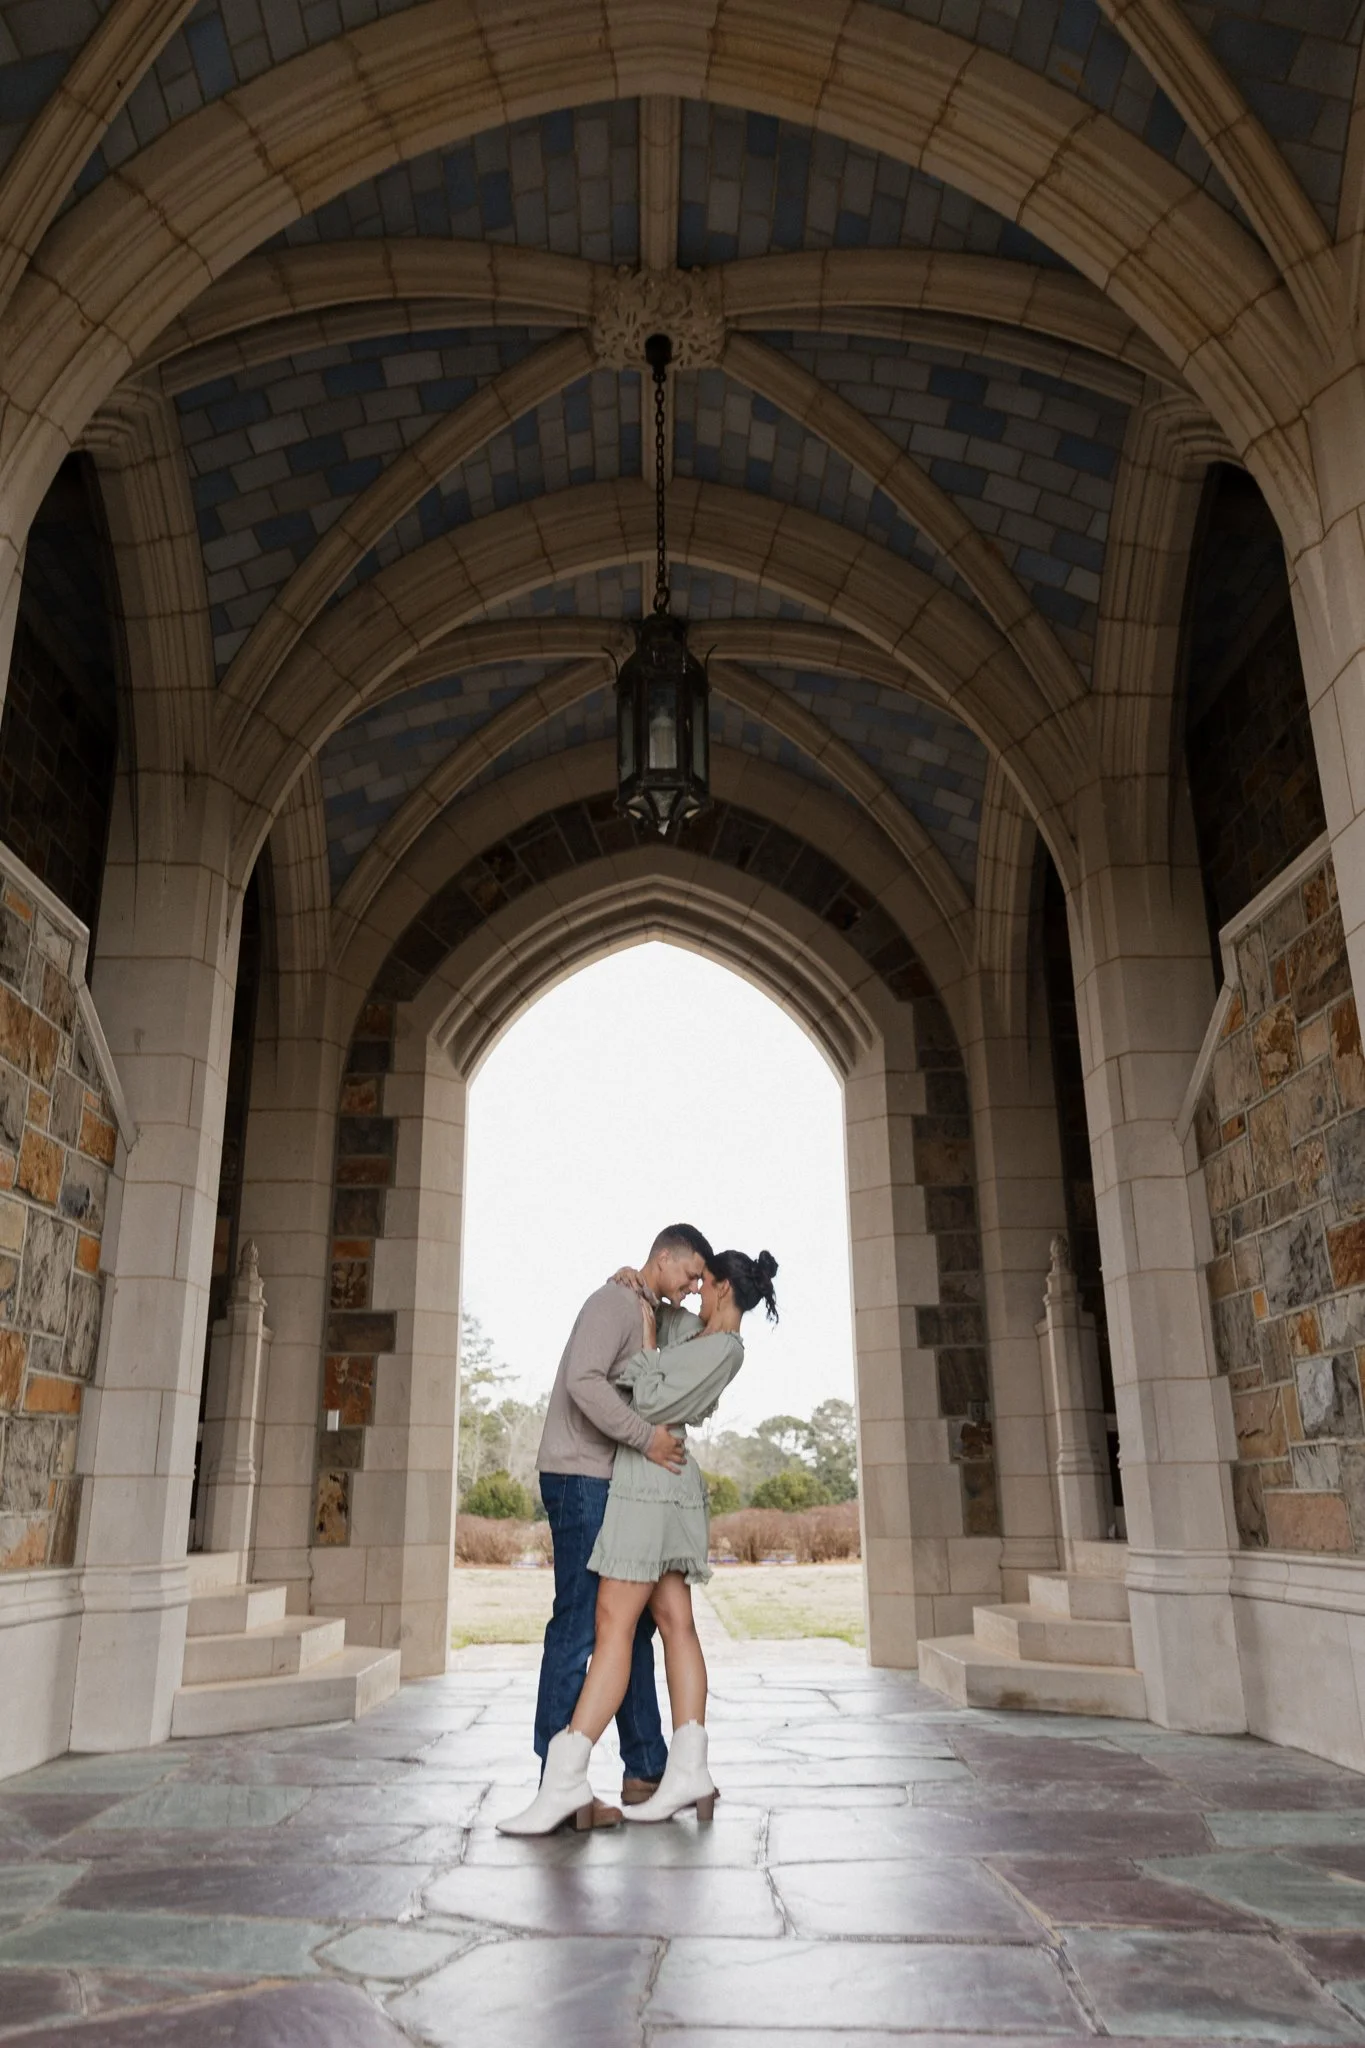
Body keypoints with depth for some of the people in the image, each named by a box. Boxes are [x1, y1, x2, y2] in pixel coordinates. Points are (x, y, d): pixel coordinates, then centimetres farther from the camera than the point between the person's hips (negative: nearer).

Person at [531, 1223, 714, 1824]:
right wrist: (646, 1437, -22)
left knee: (634, 1625, 11)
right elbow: (584, 1381, -24)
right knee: (578, 1623, -9)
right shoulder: (614, 1302, -10)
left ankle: (646, 1771, 18)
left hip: (614, 1486, 10)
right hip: (580, 1480, -10)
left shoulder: (653, 1319, 20)